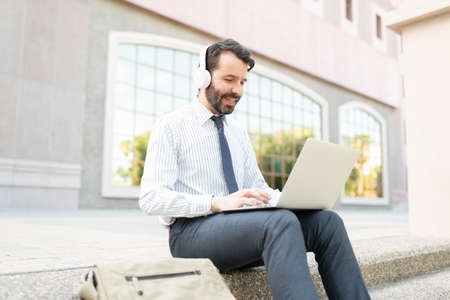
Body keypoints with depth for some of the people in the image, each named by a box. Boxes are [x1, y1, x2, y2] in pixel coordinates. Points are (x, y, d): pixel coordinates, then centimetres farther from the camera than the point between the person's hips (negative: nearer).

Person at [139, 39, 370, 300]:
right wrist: (218, 203, -26)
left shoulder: (238, 131, 19)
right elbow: (151, 199, -11)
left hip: (241, 223, 6)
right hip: (192, 230, -6)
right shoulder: (171, 126, -1)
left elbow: (257, 186, 20)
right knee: (280, 222, -35)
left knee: (326, 221, -17)